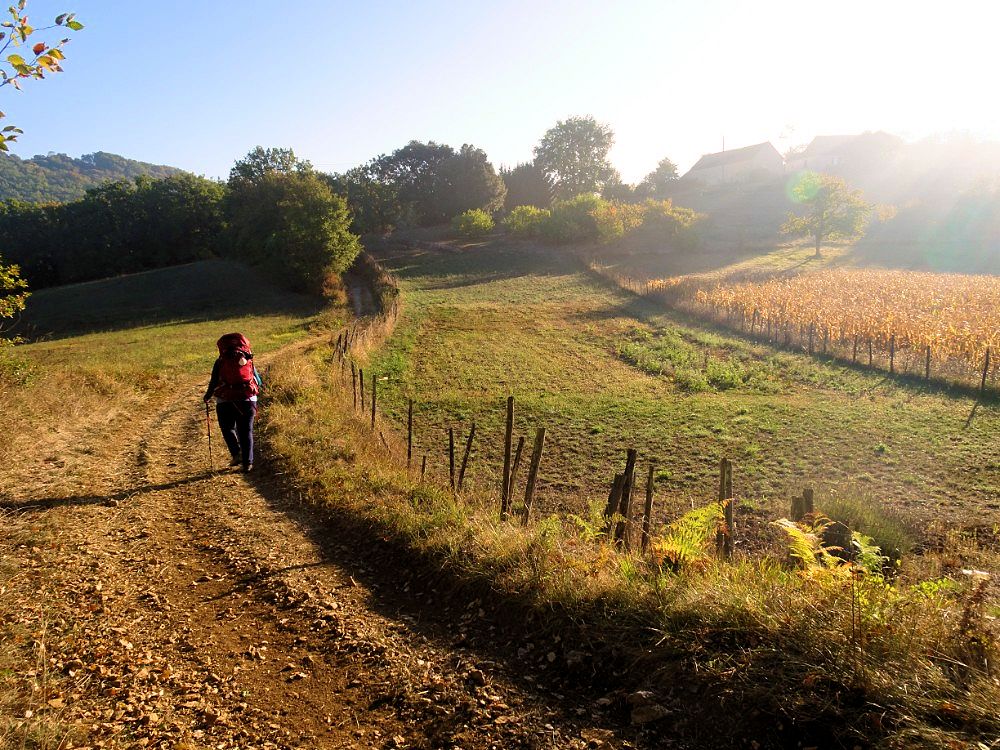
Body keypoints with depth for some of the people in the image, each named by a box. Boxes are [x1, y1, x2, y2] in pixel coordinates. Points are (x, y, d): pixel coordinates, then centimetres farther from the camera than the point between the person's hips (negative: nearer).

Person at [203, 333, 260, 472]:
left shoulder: (220, 361, 0)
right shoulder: (248, 360, 7)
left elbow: (214, 382, 1)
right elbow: (258, 381, 9)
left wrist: (208, 396, 18)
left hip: (225, 401, -2)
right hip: (248, 399, 2)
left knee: (228, 429, 17)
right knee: (246, 431, 9)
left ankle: (236, 454, -2)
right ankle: (247, 462, 6)